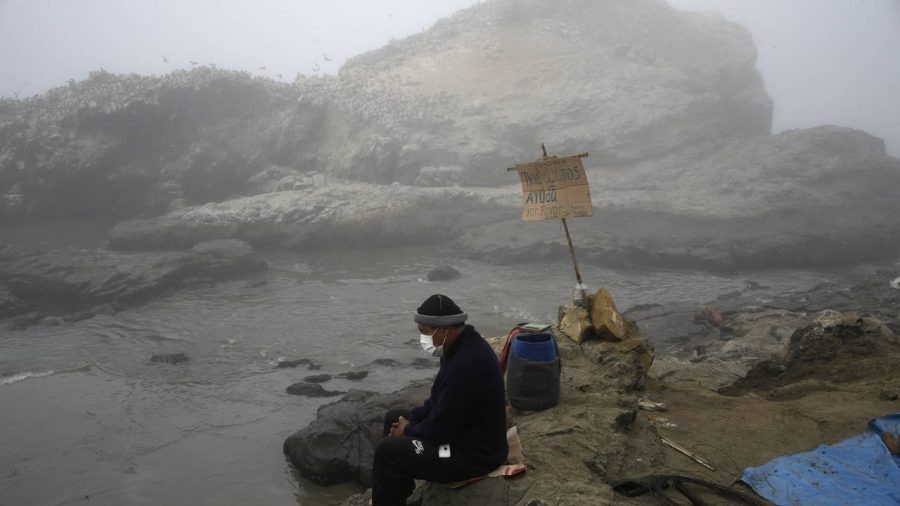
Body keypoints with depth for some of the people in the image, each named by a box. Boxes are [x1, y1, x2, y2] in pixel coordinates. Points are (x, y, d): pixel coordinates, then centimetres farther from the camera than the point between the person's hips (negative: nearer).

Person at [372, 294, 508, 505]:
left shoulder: (466, 364, -32)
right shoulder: (463, 344, 0)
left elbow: (441, 429, -24)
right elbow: (440, 399, 14)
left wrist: (408, 430, -6)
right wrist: (409, 420, 3)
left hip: (473, 452, -10)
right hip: (461, 429, 10)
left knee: (387, 451, -15)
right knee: (394, 418, 16)